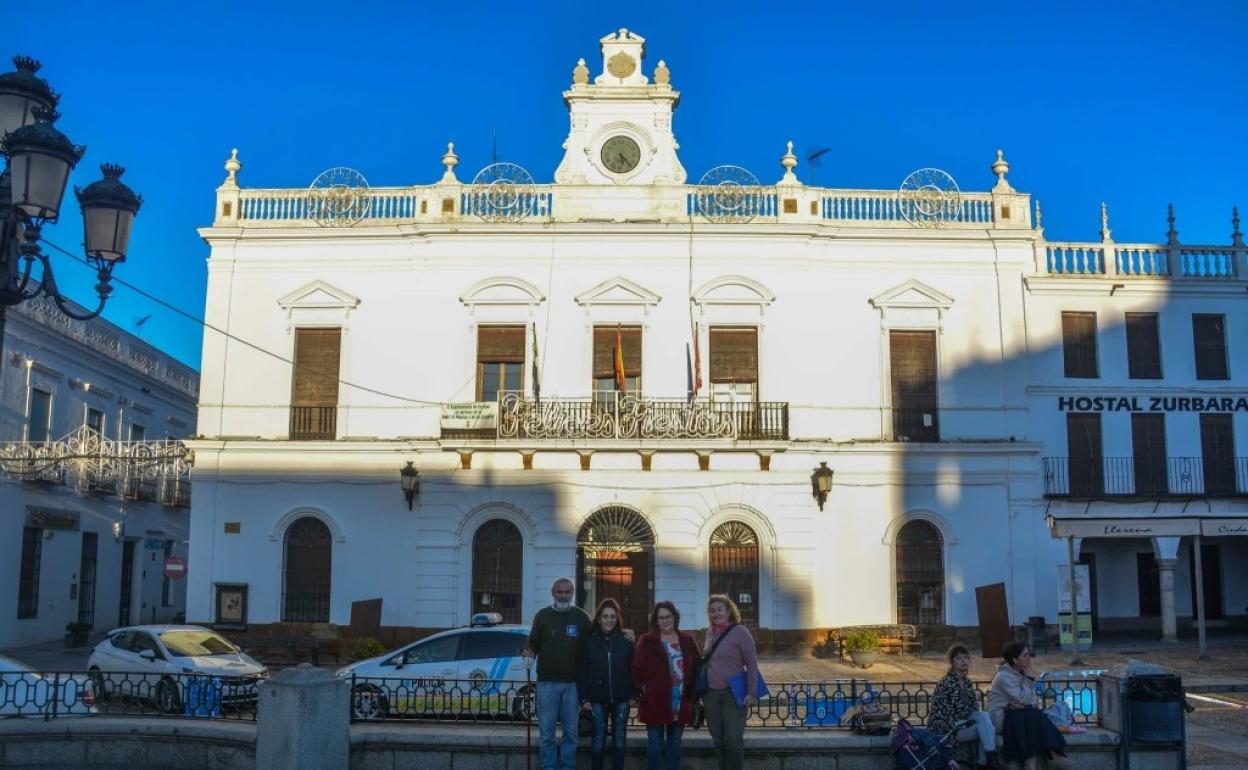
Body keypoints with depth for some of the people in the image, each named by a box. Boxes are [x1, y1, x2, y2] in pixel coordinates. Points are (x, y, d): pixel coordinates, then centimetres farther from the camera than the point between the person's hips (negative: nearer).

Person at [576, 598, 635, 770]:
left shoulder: (625, 640, 0)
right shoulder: (590, 641, -2)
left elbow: (632, 669, 1)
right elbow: (581, 671, -1)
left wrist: (633, 693, -6)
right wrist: (584, 698, -6)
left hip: (621, 699, 1)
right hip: (598, 698, -1)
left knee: (619, 740, 8)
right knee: (598, 740, 6)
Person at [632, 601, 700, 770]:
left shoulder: (687, 641, 7)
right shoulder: (647, 641, -2)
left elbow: (696, 667, 11)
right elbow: (637, 668, -4)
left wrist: (693, 691, 3)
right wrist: (643, 687, -12)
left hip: (681, 701, 3)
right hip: (655, 700, -3)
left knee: (675, 742, 12)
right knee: (655, 742, 3)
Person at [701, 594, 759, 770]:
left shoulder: (740, 632, -8)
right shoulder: (710, 633, 9)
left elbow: (752, 664, -9)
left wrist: (751, 692, -13)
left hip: (734, 693, -6)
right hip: (711, 694, 6)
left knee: (733, 740, -4)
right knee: (718, 740, 10)